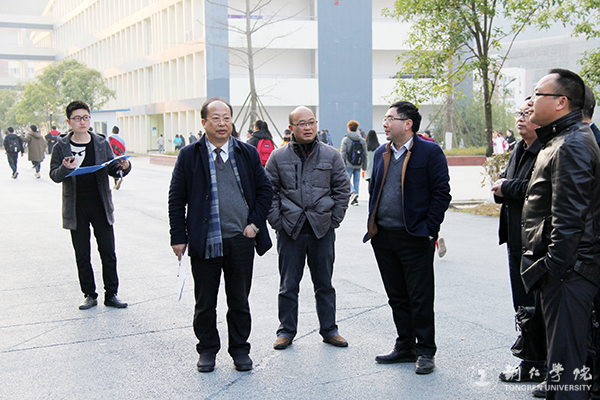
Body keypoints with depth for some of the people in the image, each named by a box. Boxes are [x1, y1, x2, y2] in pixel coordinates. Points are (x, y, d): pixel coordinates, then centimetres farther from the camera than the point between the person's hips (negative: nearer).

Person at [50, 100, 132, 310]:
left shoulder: (101, 144, 3)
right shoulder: (61, 147, 0)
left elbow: (112, 168, 6)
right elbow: (54, 175, -2)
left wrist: (123, 167, -16)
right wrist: (65, 169, -23)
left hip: (100, 206, 1)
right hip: (76, 209, 0)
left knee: (108, 253, 2)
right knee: (82, 256, 8)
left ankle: (111, 295, 12)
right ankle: (89, 295, 20)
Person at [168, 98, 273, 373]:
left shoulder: (248, 153, 6)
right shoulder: (189, 155, 0)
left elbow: (265, 190, 11)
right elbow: (177, 199, 1)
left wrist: (255, 224, 0)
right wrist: (178, 237, -4)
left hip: (241, 240, 1)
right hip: (204, 242, -1)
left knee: (239, 301, 11)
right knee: (205, 302, 9)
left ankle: (240, 350, 25)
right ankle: (207, 349, 26)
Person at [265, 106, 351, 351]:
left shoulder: (331, 156, 3)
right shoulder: (278, 158, 2)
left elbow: (342, 190, 5)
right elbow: (269, 193, 4)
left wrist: (333, 221, -1)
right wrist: (277, 223, -4)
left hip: (322, 229, 1)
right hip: (290, 230, 0)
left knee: (324, 284, 10)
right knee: (288, 285, 7)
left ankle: (329, 329, 22)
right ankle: (286, 331, 19)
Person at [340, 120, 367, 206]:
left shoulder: (345, 139, -5)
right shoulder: (363, 140, 8)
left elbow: (343, 154, -7)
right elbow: (365, 154, 9)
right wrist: (364, 166, 14)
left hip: (349, 165, -4)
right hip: (358, 166, 4)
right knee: (356, 181, 9)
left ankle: (353, 192, -22)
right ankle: (355, 199, 8)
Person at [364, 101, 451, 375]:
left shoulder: (430, 152, -7)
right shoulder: (381, 154, 13)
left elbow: (441, 193, -8)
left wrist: (429, 229, -13)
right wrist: (372, 224, 10)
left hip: (415, 239, -6)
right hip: (383, 237, 6)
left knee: (420, 299, 1)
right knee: (397, 296, 13)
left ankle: (425, 352, 13)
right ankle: (405, 347, 25)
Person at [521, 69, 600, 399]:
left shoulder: (571, 146, -18)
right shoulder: (561, 140, 16)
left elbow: (569, 219, -23)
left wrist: (553, 267, -20)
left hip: (568, 271, -11)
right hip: (563, 267, 11)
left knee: (565, 360, -5)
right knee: (560, 350, 21)